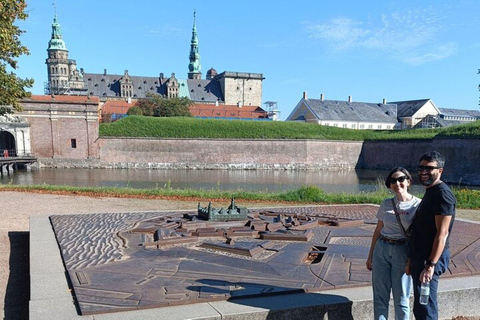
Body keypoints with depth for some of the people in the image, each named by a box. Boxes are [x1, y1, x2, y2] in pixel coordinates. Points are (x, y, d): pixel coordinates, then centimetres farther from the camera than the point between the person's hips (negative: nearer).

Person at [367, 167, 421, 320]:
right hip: (381, 250, 4)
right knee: (380, 296, 8)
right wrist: (370, 255, 13)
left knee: (401, 298, 6)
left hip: (403, 252, -3)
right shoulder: (386, 204, 5)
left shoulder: (417, 204, -6)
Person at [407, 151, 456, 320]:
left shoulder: (442, 194, -16)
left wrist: (431, 265, -24)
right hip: (420, 257, 10)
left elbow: (442, 233, -21)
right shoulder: (430, 192, 14)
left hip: (430, 259, -10)